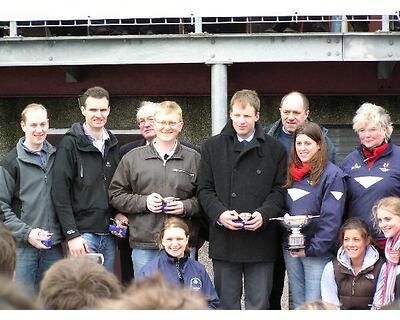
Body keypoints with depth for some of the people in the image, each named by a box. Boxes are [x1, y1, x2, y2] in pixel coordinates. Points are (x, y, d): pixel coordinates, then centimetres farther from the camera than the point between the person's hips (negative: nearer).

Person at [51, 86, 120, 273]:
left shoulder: (112, 145, 14)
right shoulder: (70, 144, -5)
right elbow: (60, 193, -10)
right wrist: (72, 234, -16)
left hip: (108, 235, 6)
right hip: (83, 234, -6)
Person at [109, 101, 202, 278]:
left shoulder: (194, 159, 8)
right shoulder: (133, 158, 7)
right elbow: (115, 195, 7)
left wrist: (186, 206, -10)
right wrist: (144, 202, -7)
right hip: (144, 245, 0)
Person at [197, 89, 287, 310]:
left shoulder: (275, 150, 6)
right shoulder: (212, 147, 8)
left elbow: (279, 190, 4)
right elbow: (204, 189, 5)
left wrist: (264, 214, -14)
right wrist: (219, 213, -12)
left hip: (260, 239, -1)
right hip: (224, 240, 1)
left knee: (258, 305, 2)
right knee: (227, 304, 8)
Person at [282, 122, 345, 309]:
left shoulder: (332, 174, -9)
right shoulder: (291, 173, 12)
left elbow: (331, 218, -14)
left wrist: (313, 249, -16)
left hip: (317, 251, -7)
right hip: (291, 251, 7)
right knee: (298, 305, 13)